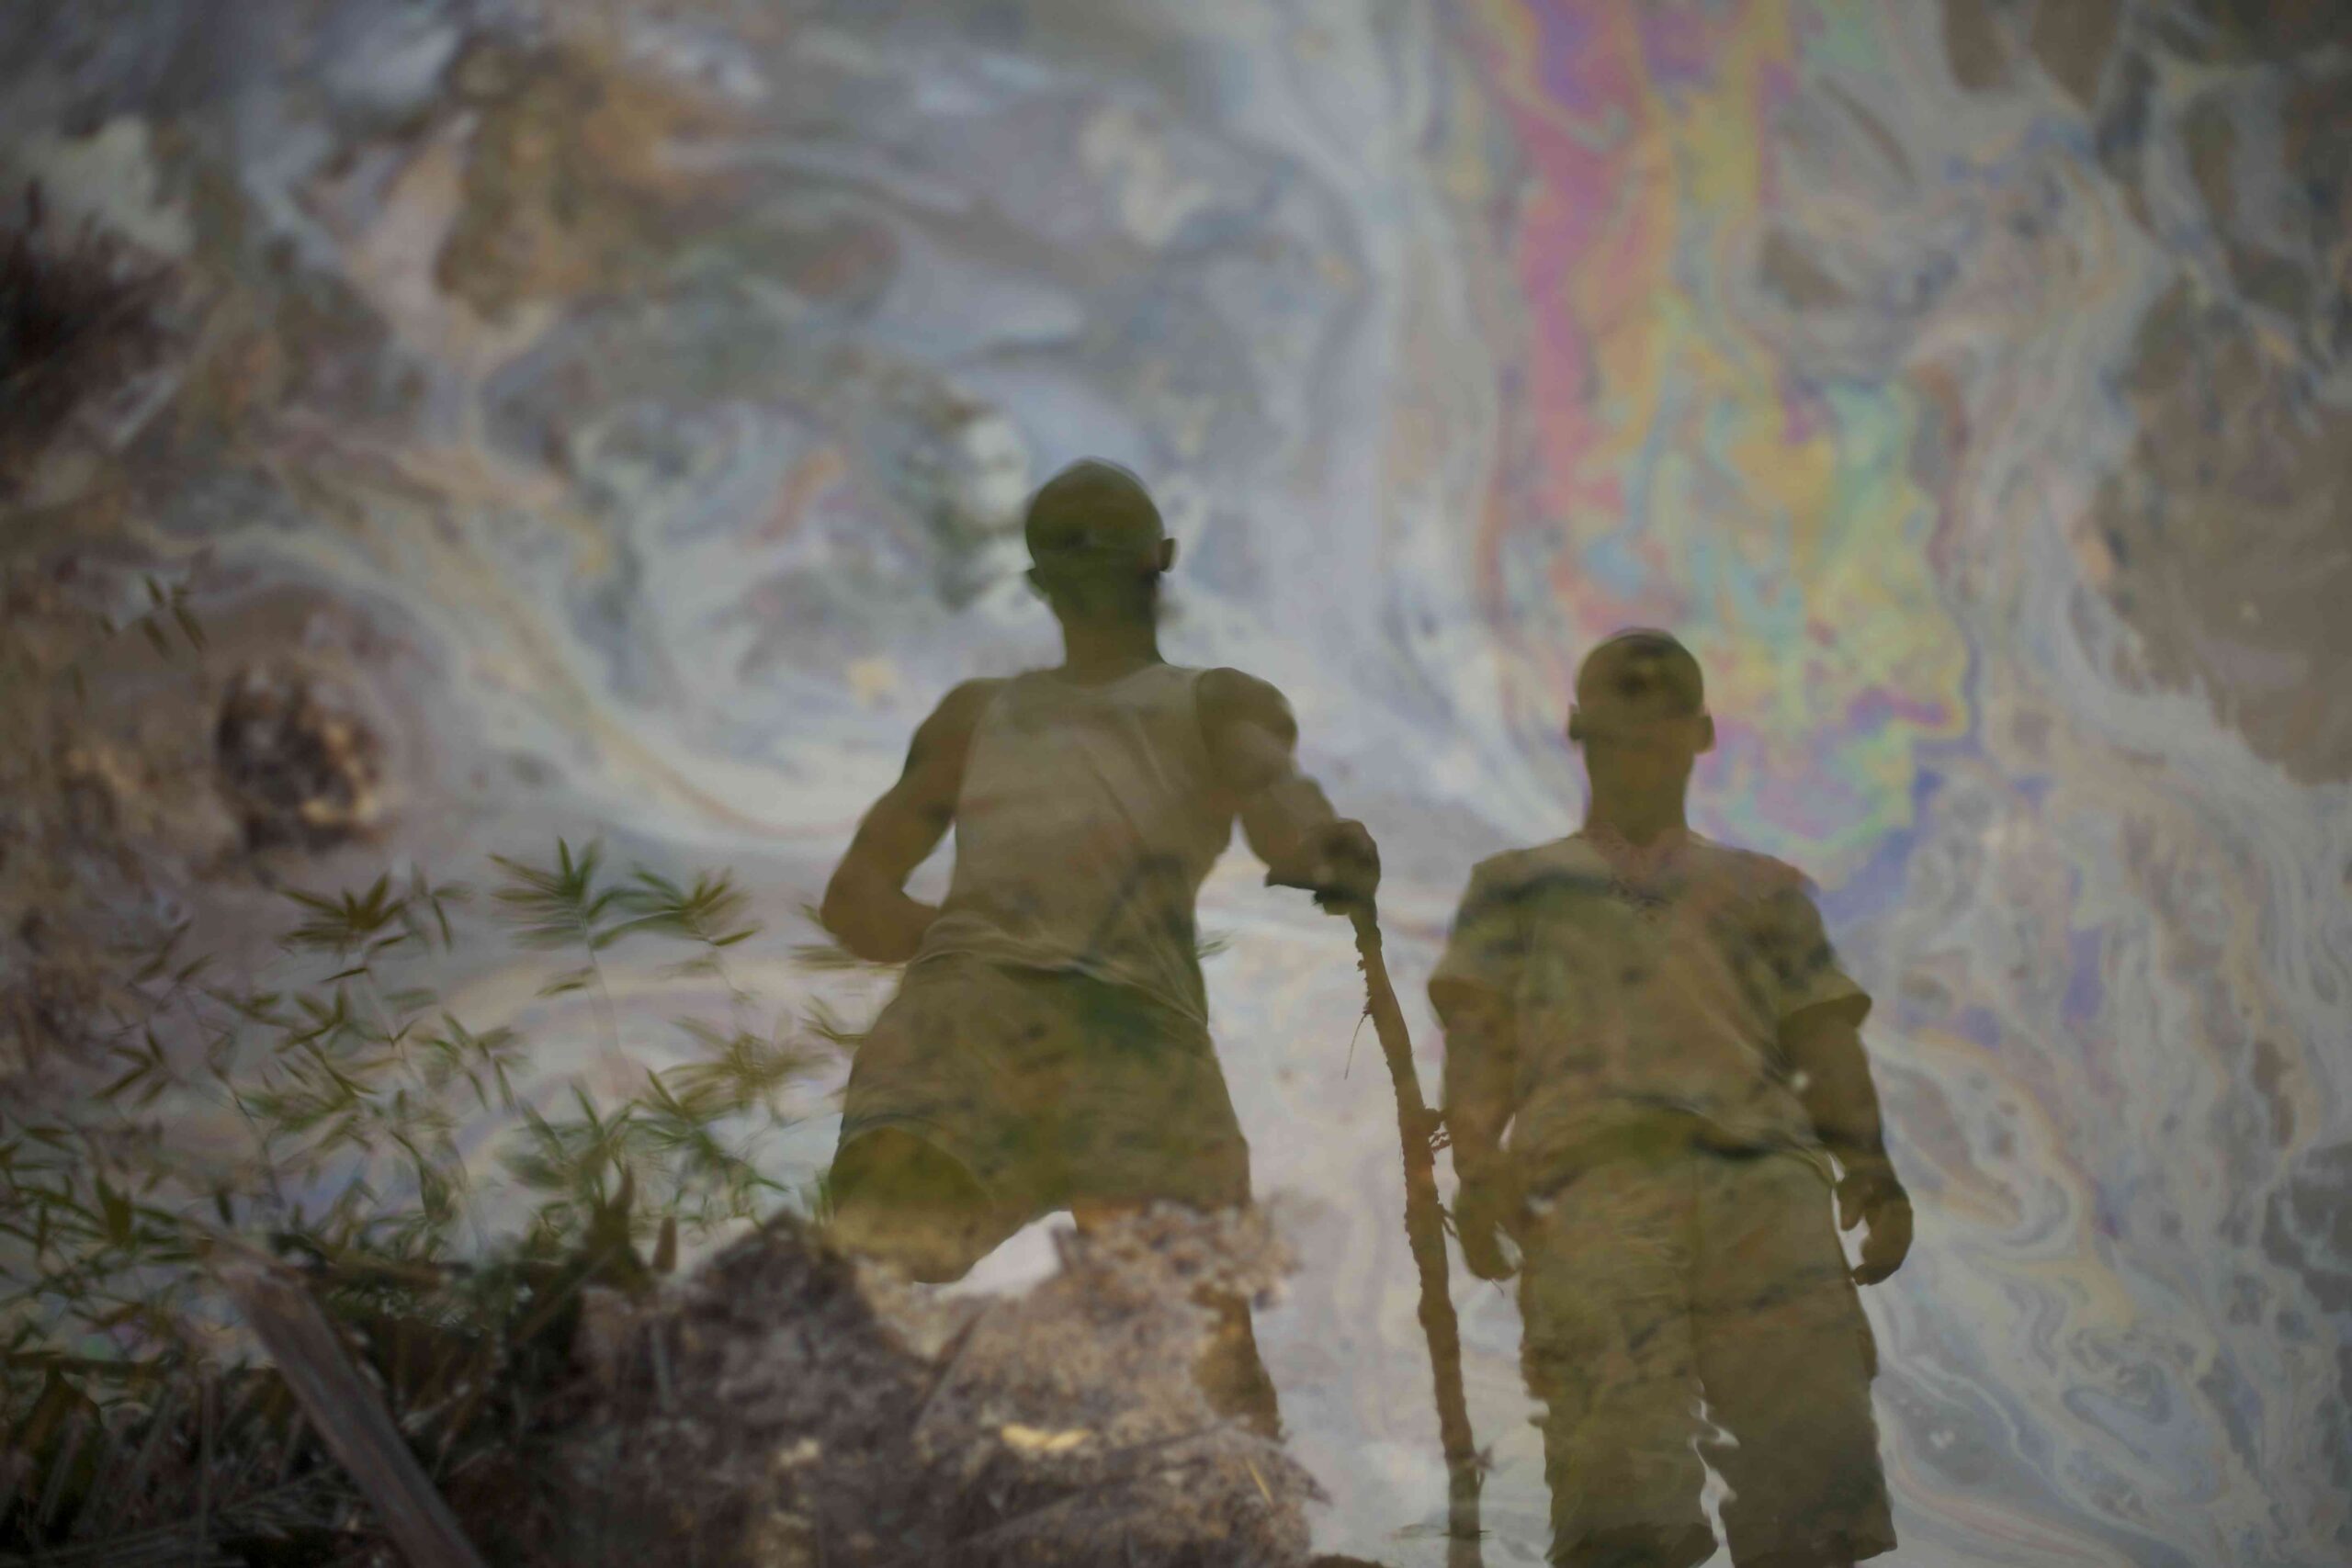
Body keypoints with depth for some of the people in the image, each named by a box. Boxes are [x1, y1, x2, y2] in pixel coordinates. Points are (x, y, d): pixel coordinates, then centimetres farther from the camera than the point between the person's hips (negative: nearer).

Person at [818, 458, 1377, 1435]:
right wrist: (958, 936, 11)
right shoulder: (978, 715, 37)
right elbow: (855, 895, 34)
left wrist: (1320, 843, -20)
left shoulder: (1218, 704, 28)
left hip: (1134, 1017, -1)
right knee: (884, 1246, -22)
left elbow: (1269, 784, 5)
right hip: (967, 990, 2)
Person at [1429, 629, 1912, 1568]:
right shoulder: (1518, 888, 28)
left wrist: (1871, 1170, 0)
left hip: (1764, 1175, 2)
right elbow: (1476, 1041, 13)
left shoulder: (1764, 890, 32)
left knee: (1818, 1483, -18)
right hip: (1597, 1178, -2)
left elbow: (1828, 1049, 19)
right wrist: (1479, 1172, -6)